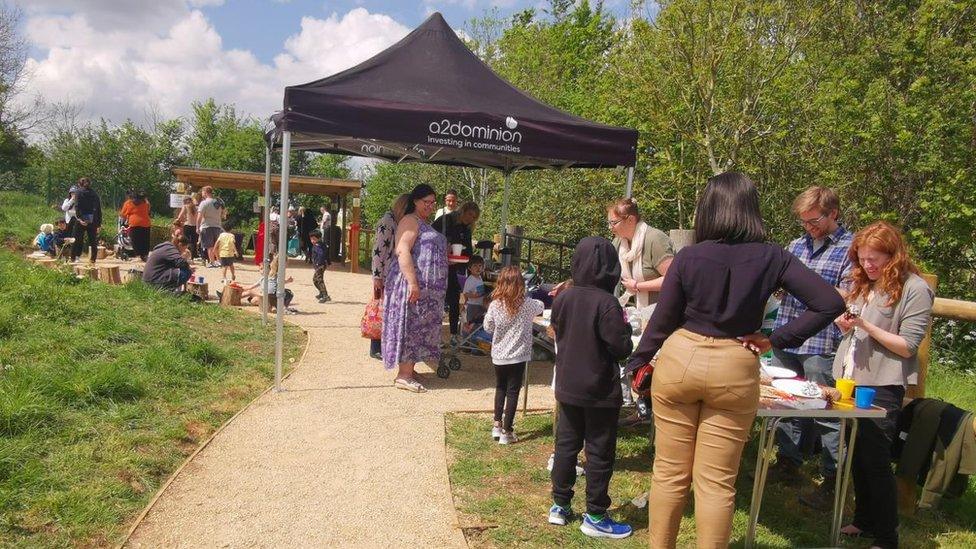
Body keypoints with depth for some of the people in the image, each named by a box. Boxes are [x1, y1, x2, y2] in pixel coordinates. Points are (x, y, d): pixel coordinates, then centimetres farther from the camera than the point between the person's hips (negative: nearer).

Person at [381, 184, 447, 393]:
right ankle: (403, 376, -4)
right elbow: (402, 252, -20)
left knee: (419, 328, 11)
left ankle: (409, 370, 18)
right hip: (414, 284, -10)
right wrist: (412, 283, -27)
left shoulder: (424, 224, 20)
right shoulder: (410, 221, -9)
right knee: (410, 326, -8)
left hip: (427, 288, 10)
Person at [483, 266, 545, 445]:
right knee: (512, 392, 6)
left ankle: (497, 425, 28)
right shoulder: (527, 305, -11)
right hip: (518, 356, -2)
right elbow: (541, 306, 11)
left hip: (498, 355, 2)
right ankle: (507, 432, 10)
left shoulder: (495, 305, -10)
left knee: (500, 388, 21)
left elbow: (488, 327, 1)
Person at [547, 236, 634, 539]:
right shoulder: (606, 303, -21)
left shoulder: (563, 297, -1)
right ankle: (595, 516, 14)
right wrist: (624, 327, -1)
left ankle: (559, 505, 25)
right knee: (599, 453, 6)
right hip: (599, 391, -6)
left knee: (566, 445, 16)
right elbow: (622, 347, -18)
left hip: (567, 387, 6)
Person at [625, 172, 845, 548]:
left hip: (680, 359, 0)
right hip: (736, 369, 1)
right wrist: (775, 340, -2)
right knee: (716, 482, 10)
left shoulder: (688, 257, -8)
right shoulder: (772, 258, -5)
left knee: (669, 473, 13)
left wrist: (638, 362, 12)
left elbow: (663, 320, -2)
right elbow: (830, 303, -6)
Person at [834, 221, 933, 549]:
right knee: (857, 457, 15)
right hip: (851, 380, 7)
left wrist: (865, 325, -20)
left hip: (882, 387, -7)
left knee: (875, 461, -2)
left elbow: (907, 347, -12)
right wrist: (846, 325, 0)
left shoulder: (915, 289, -9)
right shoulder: (864, 284, 13)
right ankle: (864, 521, 29)